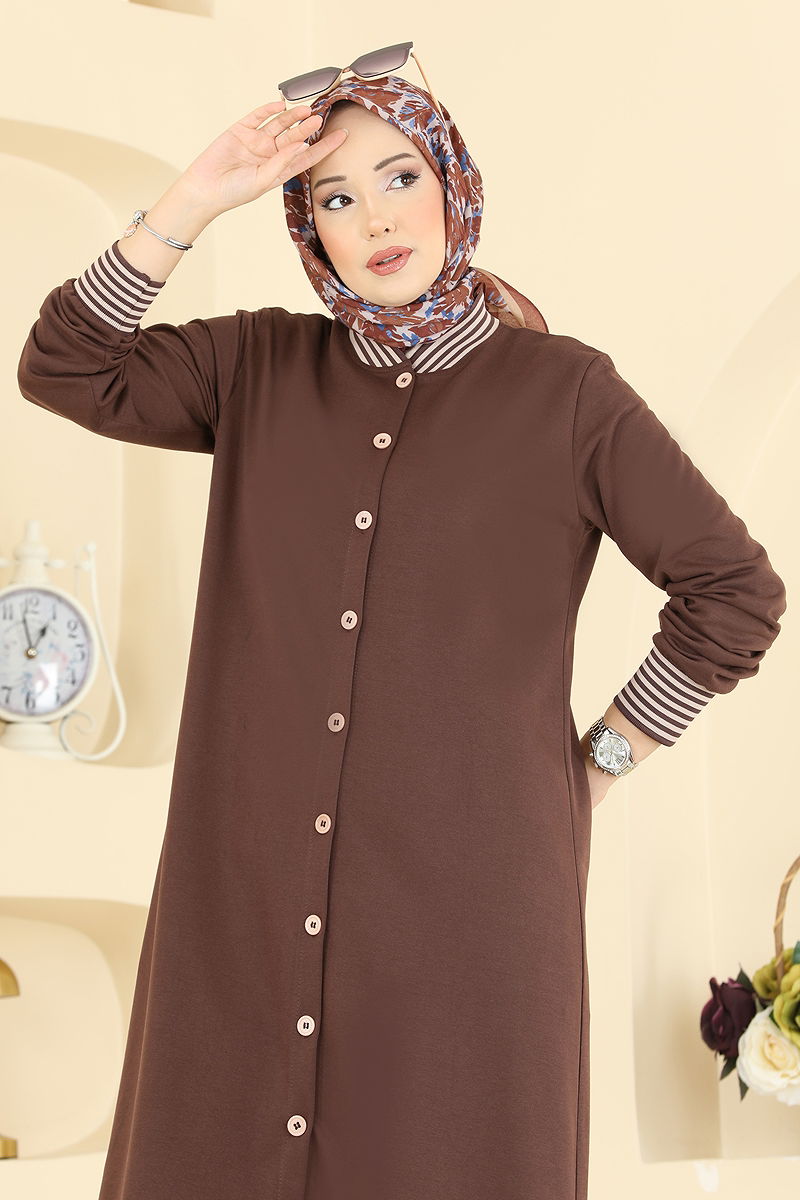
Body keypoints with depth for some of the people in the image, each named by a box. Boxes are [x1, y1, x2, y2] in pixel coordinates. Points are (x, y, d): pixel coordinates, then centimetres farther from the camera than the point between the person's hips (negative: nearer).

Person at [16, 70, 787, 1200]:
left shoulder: (565, 390, 0)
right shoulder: (262, 368, 10)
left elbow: (735, 590, 4)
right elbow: (65, 368, 2)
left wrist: (598, 765, 3)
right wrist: (195, 200, -4)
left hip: (469, 890, -2)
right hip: (248, 890, 3)